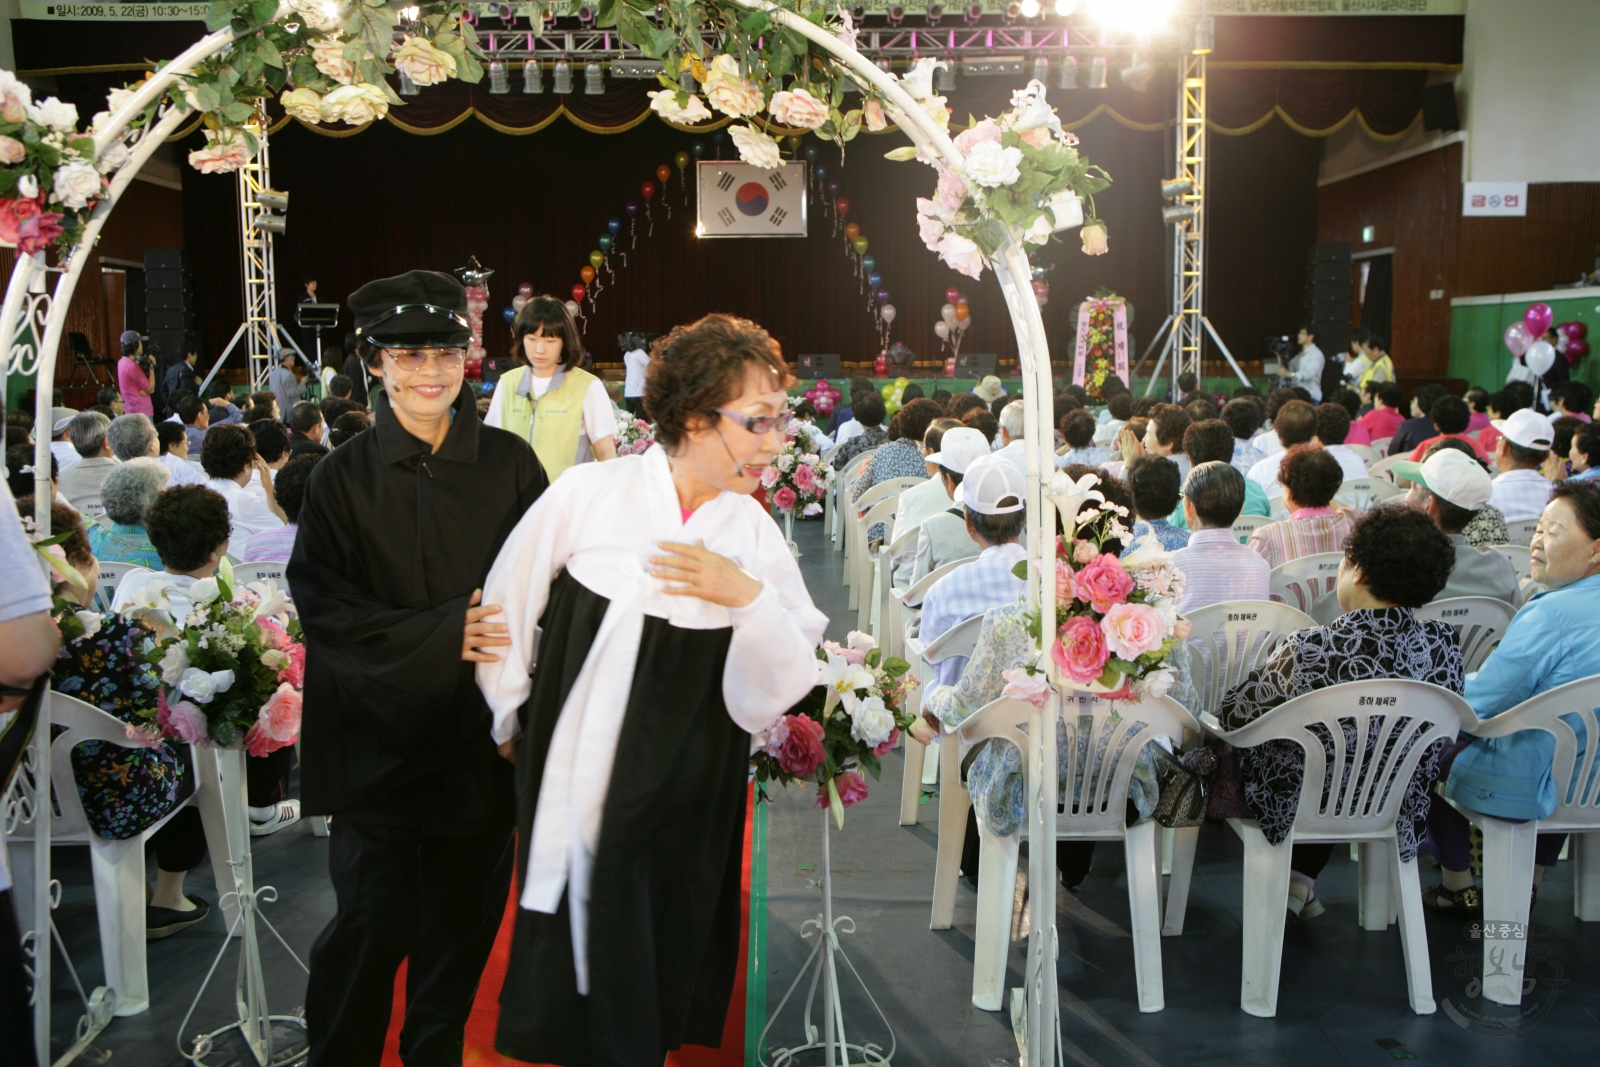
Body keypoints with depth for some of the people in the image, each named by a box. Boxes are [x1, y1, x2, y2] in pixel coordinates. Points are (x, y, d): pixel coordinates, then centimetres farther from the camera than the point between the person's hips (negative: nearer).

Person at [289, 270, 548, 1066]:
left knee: (464, 916, 12)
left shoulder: (510, 464, 0)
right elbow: (321, 604, -7)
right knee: (373, 925, 4)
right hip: (378, 728, -1)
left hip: (478, 729, 2)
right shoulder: (341, 478, -3)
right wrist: (443, 632, -18)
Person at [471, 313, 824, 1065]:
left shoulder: (755, 531, -4)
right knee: (584, 953, 14)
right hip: (581, 772, -2)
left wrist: (750, 597, -21)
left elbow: (786, 685, -5)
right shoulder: (588, 495, -13)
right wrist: (511, 717, 7)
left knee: (668, 964, 18)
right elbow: (507, 610, -1)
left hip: (692, 796, 2)